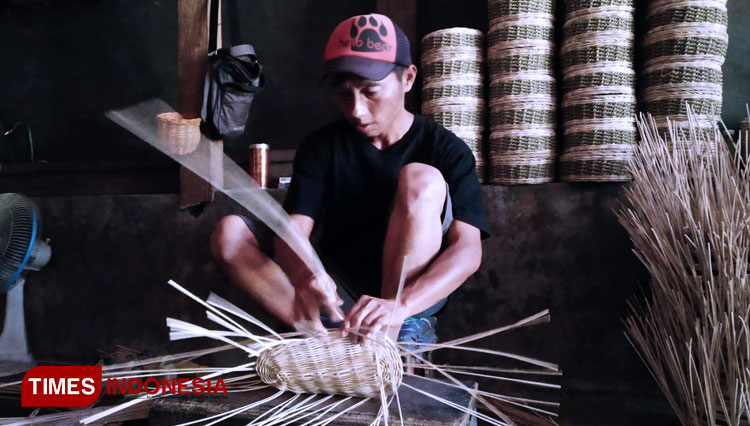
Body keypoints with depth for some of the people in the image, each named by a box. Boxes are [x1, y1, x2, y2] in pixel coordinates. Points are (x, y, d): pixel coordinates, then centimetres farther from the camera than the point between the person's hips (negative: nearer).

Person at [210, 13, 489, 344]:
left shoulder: (446, 149, -9)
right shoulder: (321, 147, -1)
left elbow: (468, 250, -21)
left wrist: (400, 305, -39)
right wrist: (302, 275, -38)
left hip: (417, 290, -2)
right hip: (337, 293, 3)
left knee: (421, 181, -29)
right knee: (229, 235, -15)